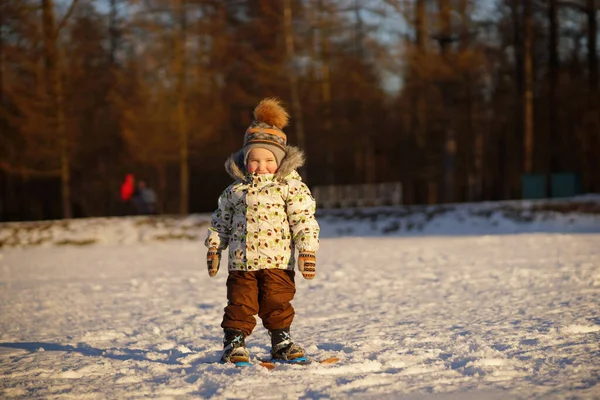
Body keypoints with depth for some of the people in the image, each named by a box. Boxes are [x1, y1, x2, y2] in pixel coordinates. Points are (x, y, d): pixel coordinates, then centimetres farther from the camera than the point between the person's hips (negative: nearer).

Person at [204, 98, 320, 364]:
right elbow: (221, 221, 18)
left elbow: (304, 221, -4)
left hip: (277, 261, -2)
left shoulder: (290, 187, -2)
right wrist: (213, 248, 14)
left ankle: (281, 343, 19)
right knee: (240, 303, 1)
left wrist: (307, 251, -10)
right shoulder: (235, 190, 8)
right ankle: (234, 343, 9)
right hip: (241, 262, 2)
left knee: (277, 303, 4)